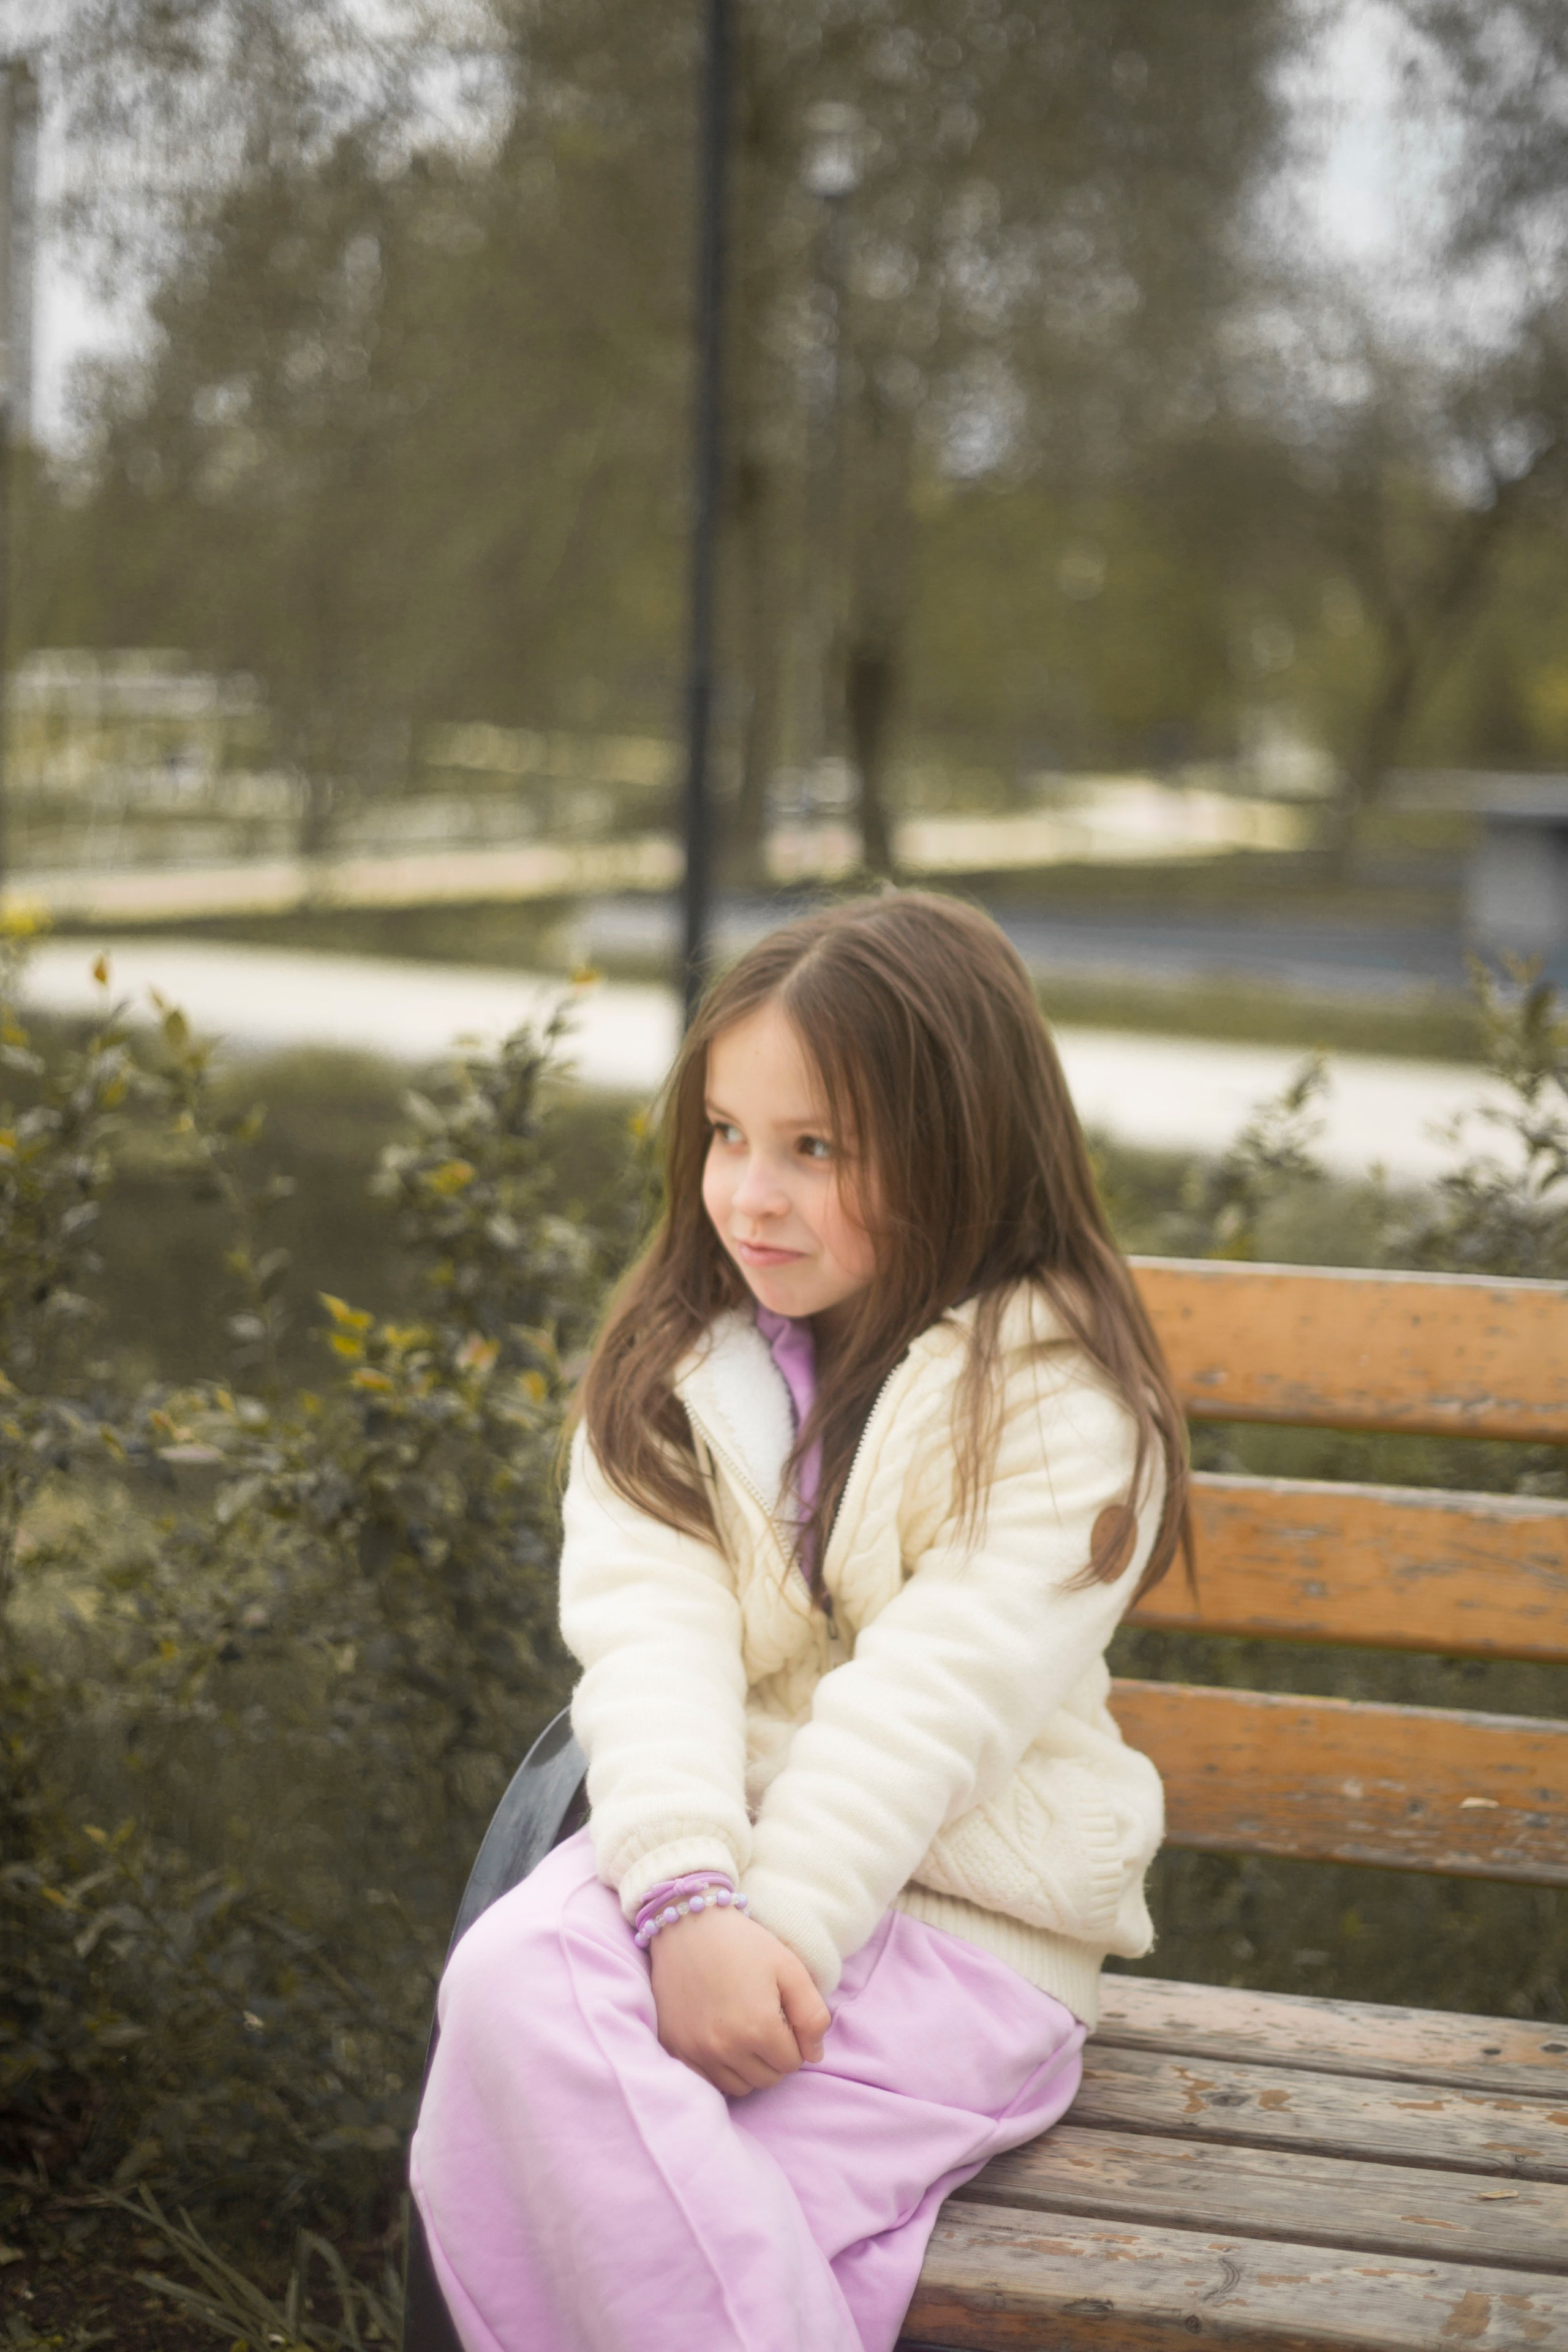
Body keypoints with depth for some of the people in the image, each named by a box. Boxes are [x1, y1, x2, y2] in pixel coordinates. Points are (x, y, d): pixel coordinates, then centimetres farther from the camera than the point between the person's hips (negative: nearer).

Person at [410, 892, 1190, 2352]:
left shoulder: (1053, 1406, -6)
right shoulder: (675, 1366, 9)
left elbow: (929, 1705, -16)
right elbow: (649, 1635, -8)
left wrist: (773, 1938, -26)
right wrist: (687, 1898, -25)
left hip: (962, 1916, -5)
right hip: (719, 1846, 5)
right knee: (505, 1983, -29)